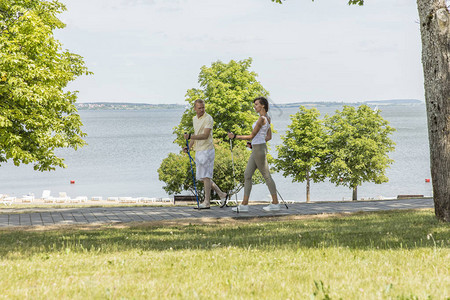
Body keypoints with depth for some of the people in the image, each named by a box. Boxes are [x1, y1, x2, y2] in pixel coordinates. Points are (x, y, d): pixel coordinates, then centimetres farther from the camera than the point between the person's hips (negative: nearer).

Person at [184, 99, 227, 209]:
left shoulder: (208, 119, -13)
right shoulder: (194, 119, 14)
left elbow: (205, 135, -22)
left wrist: (190, 136, -31)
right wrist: (189, 147, 13)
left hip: (207, 150, -9)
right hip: (198, 151, 9)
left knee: (205, 176, -7)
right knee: (201, 176, 11)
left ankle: (207, 202, -3)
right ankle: (222, 195, 21)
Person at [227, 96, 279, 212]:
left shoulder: (262, 119, -17)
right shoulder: (267, 118, 13)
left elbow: (252, 136, -16)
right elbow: (269, 137, 18)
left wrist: (235, 136, -13)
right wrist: (256, 143, 19)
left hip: (259, 149, -10)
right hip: (256, 149, 10)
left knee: (266, 176, -2)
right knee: (247, 175, 6)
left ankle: (275, 203, 6)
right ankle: (244, 204, 5)